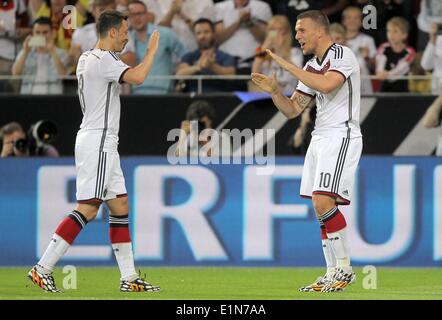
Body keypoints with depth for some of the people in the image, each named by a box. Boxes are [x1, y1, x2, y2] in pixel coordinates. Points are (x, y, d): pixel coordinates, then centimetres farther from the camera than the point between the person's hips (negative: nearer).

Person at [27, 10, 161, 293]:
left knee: (120, 207, 10)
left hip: (105, 145, 11)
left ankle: (129, 278, 10)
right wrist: (152, 50, -13)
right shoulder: (103, 60, -15)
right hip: (98, 142, -11)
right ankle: (42, 268, -14)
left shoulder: (87, 58, 15)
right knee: (87, 210, -13)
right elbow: (138, 77, -28)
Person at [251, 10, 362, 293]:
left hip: (341, 136, -9)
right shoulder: (312, 67, 17)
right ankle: (333, 274, 7)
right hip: (320, 139, 9)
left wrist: (287, 65, -21)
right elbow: (292, 110, 19)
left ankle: (345, 267, -12)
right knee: (321, 209, 3)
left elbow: (327, 84, -28)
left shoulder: (342, 55, -8)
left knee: (323, 202, -20)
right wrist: (275, 90, -1)